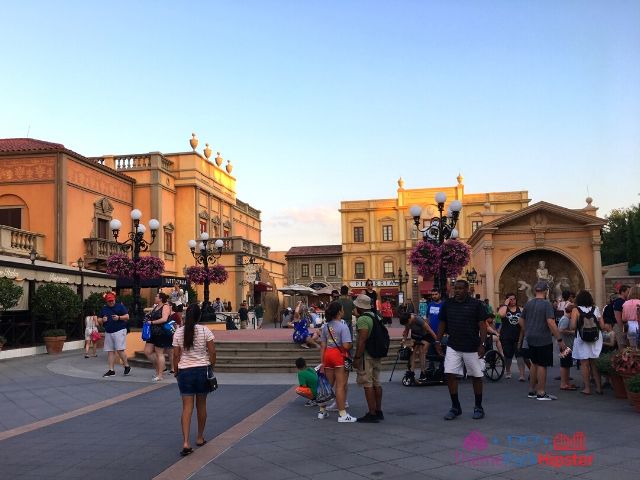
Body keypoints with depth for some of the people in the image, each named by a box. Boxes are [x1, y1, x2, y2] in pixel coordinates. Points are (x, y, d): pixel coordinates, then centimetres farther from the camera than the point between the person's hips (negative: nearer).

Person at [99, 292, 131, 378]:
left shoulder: (120, 306, 2)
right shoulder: (104, 309, 15)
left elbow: (127, 316, -2)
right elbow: (99, 320, 19)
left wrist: (119, 317, -18)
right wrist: (102, 320, -4)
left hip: (119, 331, -5)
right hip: (108, 332, 5)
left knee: (119, 350, -12)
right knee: (110, 351, 5)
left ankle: (127, 366, 4)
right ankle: (111, 370, 10)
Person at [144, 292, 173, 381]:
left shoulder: (166, 307, -10)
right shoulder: (155, 307, 14)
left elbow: (164, 319, -22)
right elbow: (152, 317, 25)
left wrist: (152, 322, -17)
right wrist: (147, 320, 4)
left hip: (162, 333, -9)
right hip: (153, 333, 9)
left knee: (159, 354, -4)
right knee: (147, 352, 7)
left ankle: (160, 375, 3)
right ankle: (158, 367, 23)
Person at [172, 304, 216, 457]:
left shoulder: (178, 332, -2)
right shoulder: (205, 331, -7)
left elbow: (176, 355, 0)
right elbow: (212, 352, -7)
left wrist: (176, 371, 13)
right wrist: (211, 368, 7)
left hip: (185, 371, 0)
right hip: (202, 370, 0)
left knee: (187, 407, 1)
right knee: (201, 405, 14)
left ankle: (186, 442, -10)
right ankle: (200, 438, 27)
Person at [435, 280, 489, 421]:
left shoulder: (476, 304, -4)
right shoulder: (447, 304, 7)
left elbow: (482, 325, -6)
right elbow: (442, 324, 13)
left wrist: (482, 344, -12)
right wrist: (438, 341, 8)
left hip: (472, 347, -3)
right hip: (453, 346, 3)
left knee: (476, 377, 6)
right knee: (450, 375, -4)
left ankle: (478, 407, 21)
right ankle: (455, 407, 9)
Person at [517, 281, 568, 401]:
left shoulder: (528, 304, 6)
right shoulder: (546, 304, -14)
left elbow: (521, 321, 12)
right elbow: (551, 323, -21)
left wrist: (525, 334, 26)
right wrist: (560, 340, -19)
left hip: (530, 339, 7)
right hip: (543, 339, -7)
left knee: (534, 363, 17)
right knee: (542, 365, 0)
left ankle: (532, 390, 23)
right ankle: (541, 393, 5)